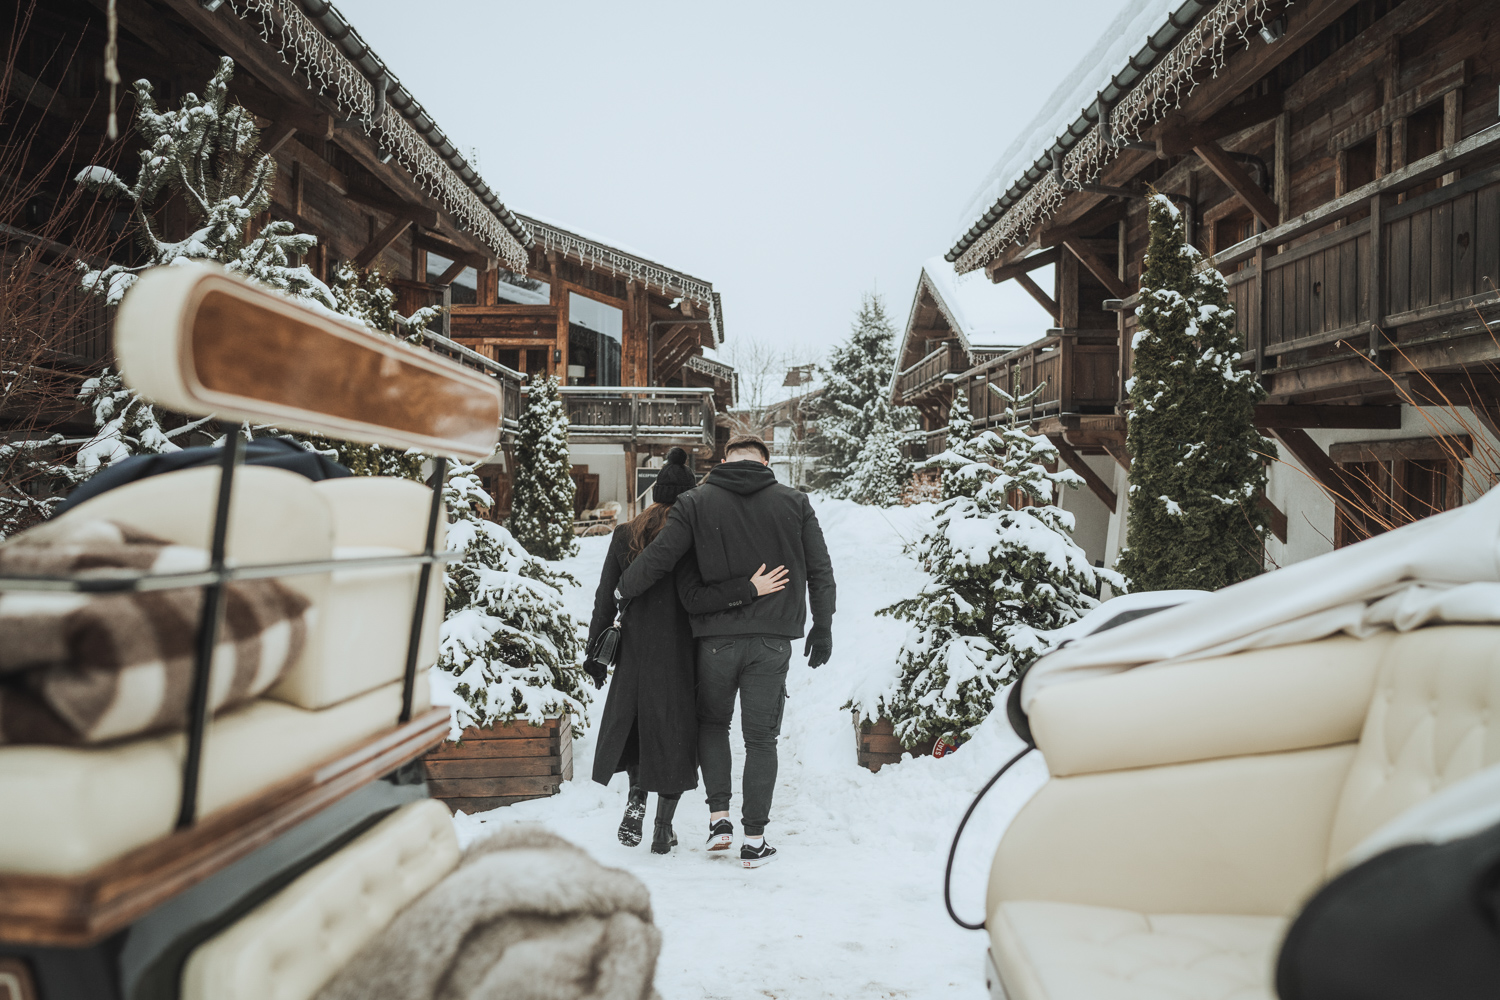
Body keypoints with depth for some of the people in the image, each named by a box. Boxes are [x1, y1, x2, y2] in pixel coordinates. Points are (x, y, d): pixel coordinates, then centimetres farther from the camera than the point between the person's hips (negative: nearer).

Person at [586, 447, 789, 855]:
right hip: (678, 653, -3)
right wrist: (750, 589, -21)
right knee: (675, 733, 10)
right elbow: (693, 600, -21)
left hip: (634, 652, 3)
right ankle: (663, 830, 14)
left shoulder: (625, 536, 1)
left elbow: (605, 601, 3)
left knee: (633, 725, 23)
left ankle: (636, 798, 3)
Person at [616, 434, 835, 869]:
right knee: (761, 737, 9)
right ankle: (754, 839, 14)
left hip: (716, 638, 0)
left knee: (712, 722, 22)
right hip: (773, 641, 0)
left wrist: (622, 588, 14)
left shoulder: (695, 503, -2)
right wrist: (822, 628, 14)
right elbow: (820, 572, 4)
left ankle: (719, 817, 16)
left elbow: (657, 560, -5)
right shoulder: (794, 502, 2)